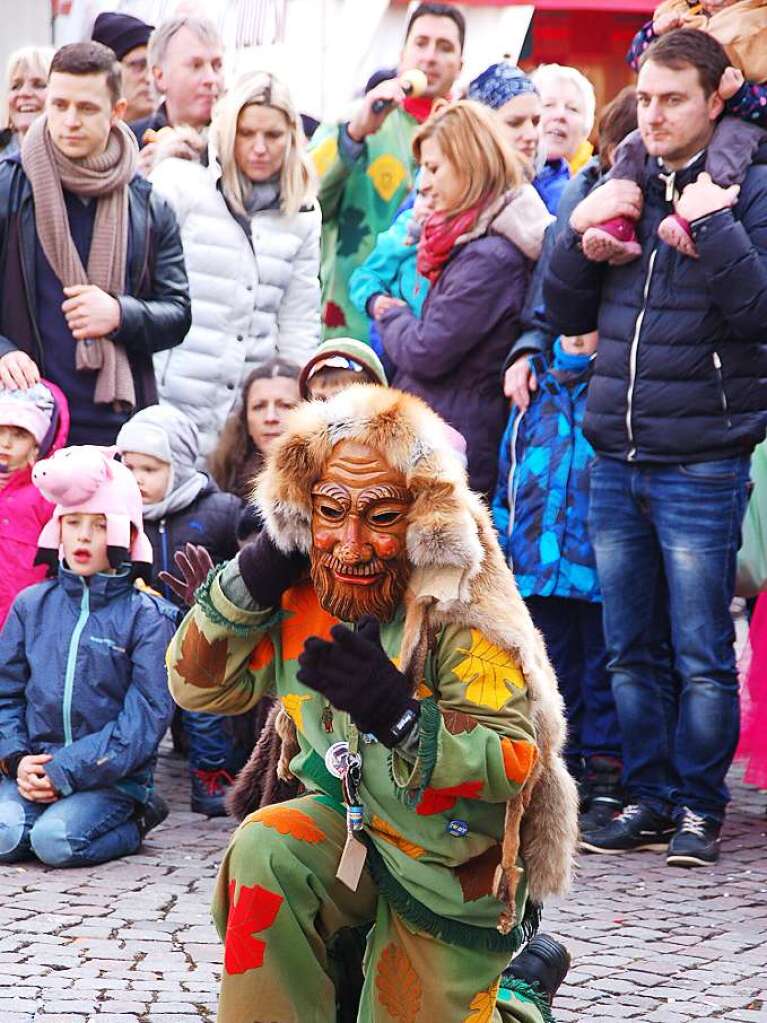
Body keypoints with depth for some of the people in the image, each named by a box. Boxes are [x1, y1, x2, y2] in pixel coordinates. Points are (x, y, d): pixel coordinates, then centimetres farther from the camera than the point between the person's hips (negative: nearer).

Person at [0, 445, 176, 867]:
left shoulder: (147, 617, -2)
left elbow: (147, 714, -9)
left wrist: (67, 771, -16)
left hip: (112, 777, -2)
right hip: (35, 768, 3)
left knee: (55, 840, -28)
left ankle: (133, 823, 2)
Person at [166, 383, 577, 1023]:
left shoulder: (463, 610, -25)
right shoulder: (299, 589, -10)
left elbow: (514, 762, -28)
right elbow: (199, 687, -1)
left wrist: (400, 716, -44)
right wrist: (247, 585, -18)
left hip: (454, 868, -3)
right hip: (346, 824, 3)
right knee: (265, 852, -27)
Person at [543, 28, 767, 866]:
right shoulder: (621, 189, 12)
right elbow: (565, 315, 14)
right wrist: (579, 229, -2)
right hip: (615, 462, 5)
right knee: (630, 652, 10)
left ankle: (699, 807, 9)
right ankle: (648, 802, 19)